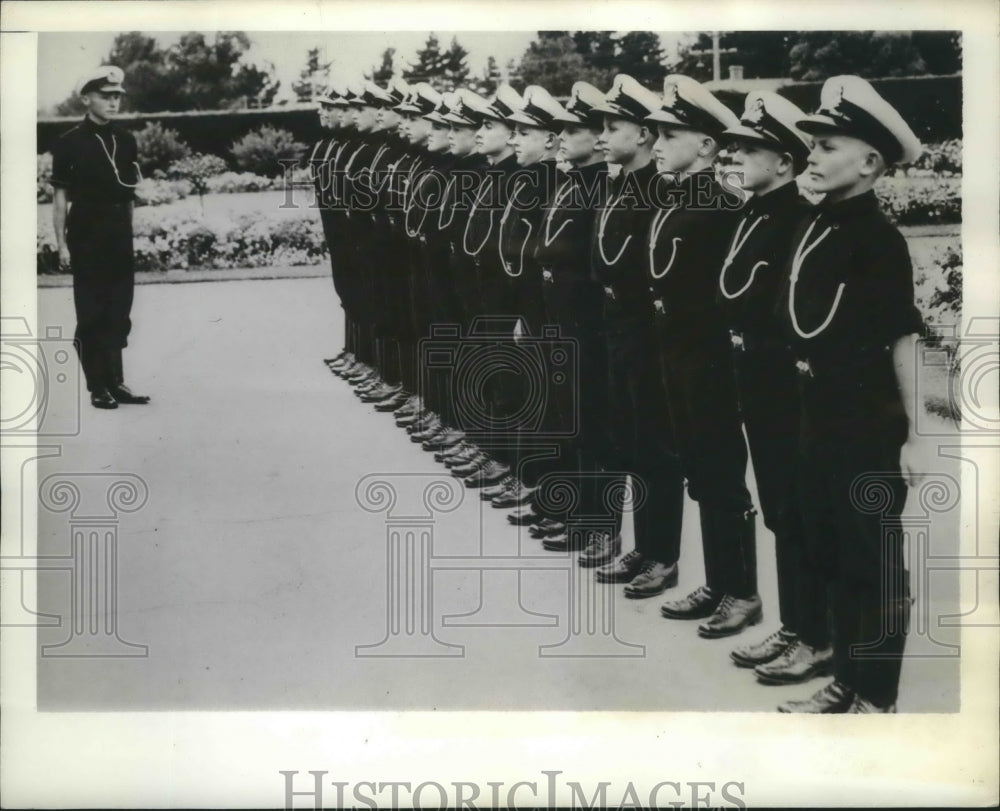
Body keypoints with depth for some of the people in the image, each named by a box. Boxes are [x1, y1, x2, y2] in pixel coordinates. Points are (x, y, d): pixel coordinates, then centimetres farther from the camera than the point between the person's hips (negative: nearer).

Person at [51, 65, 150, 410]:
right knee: (91, 314, 0)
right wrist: (62, 244, -10)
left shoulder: (126, 140, 9)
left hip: (120, 238, 5)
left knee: (119, 312, 9)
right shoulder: (70, 143, -6)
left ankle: (115, 381, 18)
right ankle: (97, 387, 7)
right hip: (86, 239, -5)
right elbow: (60, 197, -6)